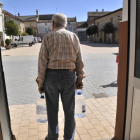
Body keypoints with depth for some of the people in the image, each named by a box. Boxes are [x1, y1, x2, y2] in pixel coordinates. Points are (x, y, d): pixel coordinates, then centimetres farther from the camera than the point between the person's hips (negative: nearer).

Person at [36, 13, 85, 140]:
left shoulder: (47, 38, -4)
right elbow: (79, 61, 2)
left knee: (52, 109, 13)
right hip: (68, 76, 2)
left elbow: (42, 63, -8)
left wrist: (40, 83, -1)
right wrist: (80, 79, 10)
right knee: (69, 109, 13)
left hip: (51, 76, -1)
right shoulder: (74, 37, 3)